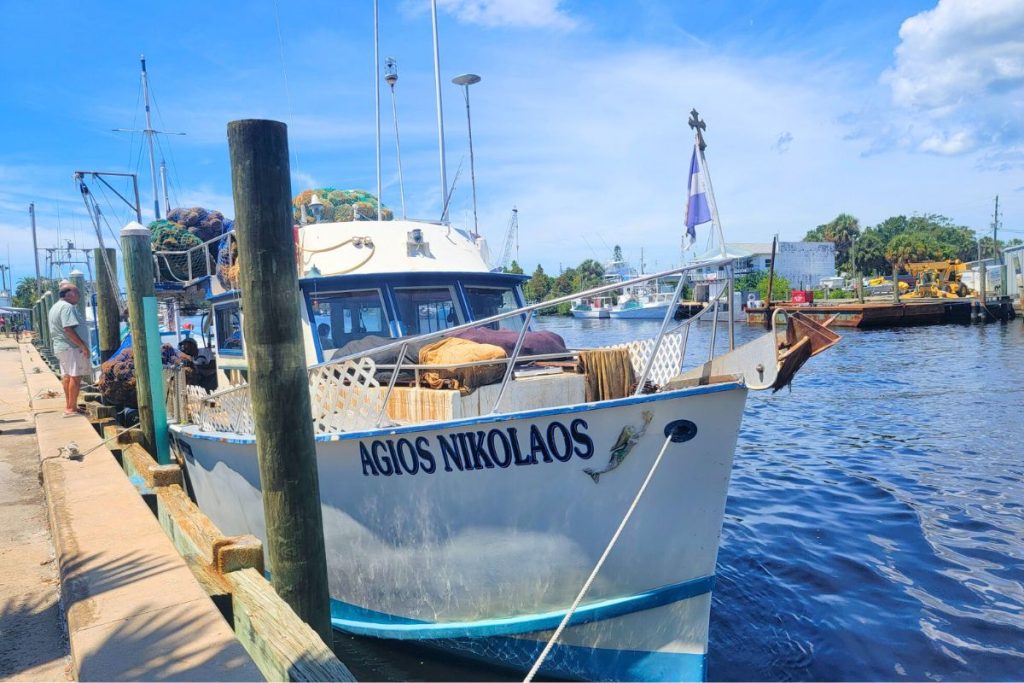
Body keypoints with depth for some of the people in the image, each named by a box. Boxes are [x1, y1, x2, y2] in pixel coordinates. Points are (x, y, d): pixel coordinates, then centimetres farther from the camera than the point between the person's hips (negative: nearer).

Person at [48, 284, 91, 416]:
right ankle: (72, 408, -8)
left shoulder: (55, 307, 19)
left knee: (67, 376, 14)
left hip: (60, 346, 11)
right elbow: (68, 329, -24)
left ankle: (68, 406, 21)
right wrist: (83, 346, -23)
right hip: (71, 347, -11)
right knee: (76, 376, -8)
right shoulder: (67, 307, -16)